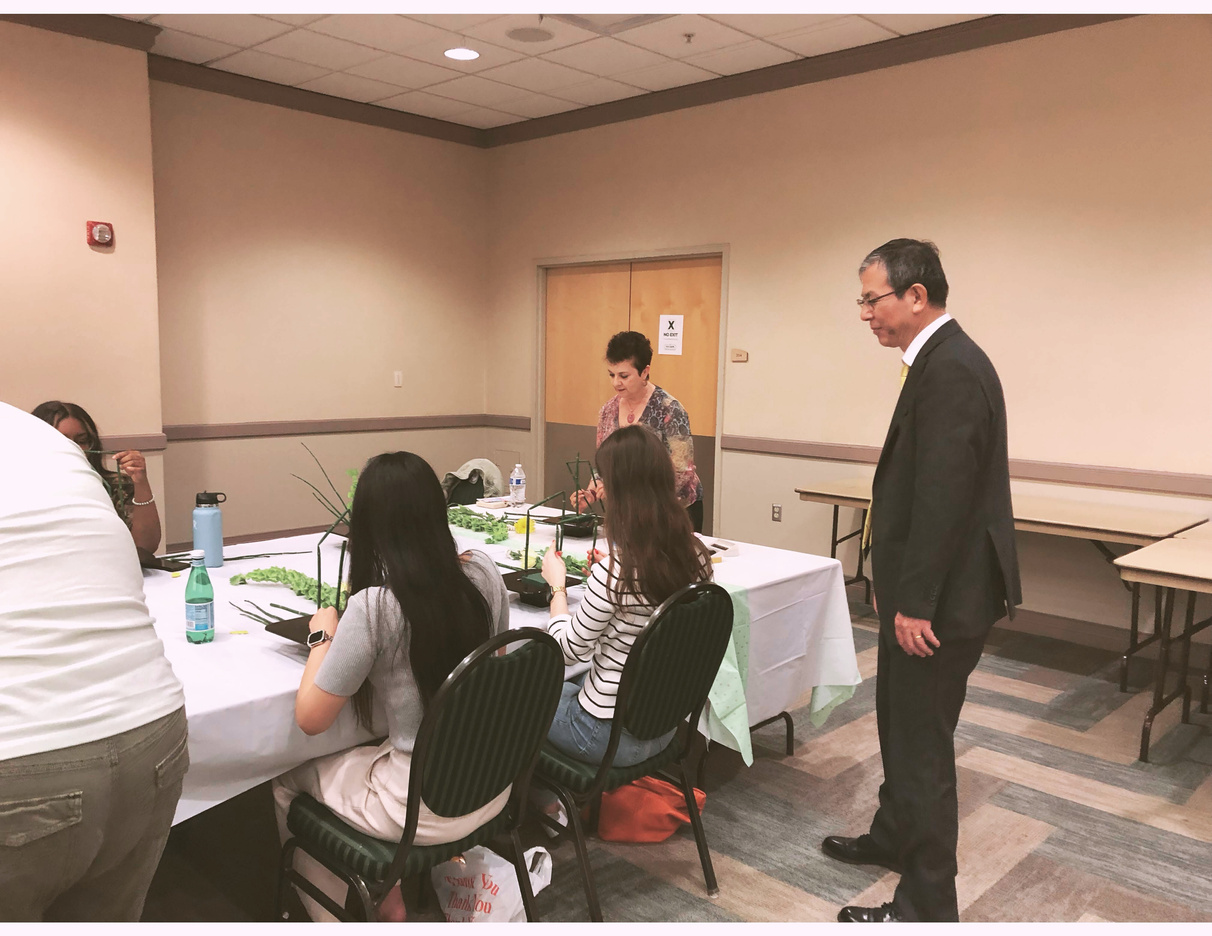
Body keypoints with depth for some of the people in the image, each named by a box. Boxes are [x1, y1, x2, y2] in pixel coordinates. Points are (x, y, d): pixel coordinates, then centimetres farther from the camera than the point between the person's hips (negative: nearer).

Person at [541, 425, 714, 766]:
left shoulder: (613, 571, -31)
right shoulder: (697, 556, -10)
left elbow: (568, 650, -16)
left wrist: (558, 585, -2)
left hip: (611, 736, -6)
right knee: (569, 682, 33)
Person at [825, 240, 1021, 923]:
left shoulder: (951, 369, -21)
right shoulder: (944, 360, 11)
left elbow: (943, 497, -25)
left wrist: (915, 603, -21)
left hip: (939, 602, -10)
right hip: (922, 591, 10)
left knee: (922, 746, 2)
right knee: (902, 727, 25)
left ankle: (926, 905, 18)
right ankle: (894, 838, 45)